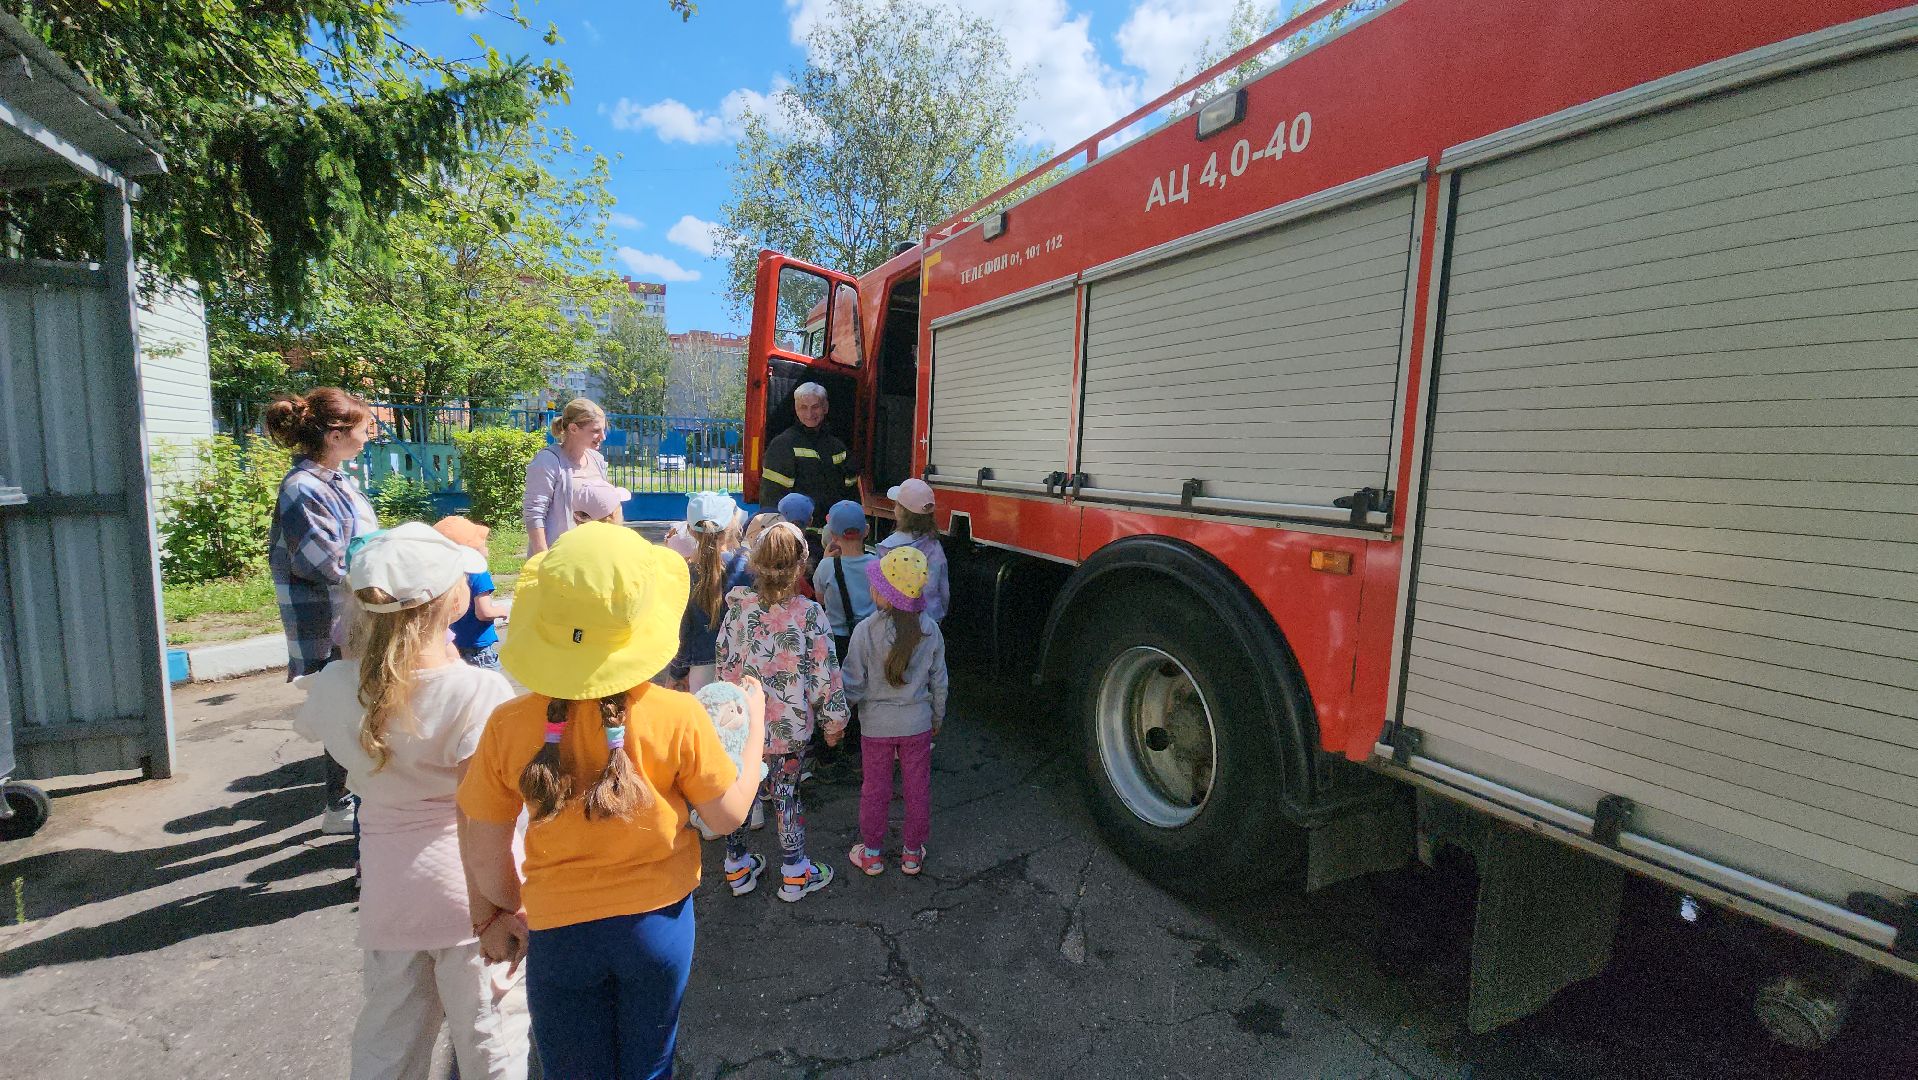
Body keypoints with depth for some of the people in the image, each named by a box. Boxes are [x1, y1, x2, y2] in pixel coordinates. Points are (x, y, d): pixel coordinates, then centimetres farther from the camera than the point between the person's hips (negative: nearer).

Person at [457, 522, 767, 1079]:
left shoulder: (509, 726, -18)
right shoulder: (678, 717, -23)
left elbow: (482, 853, -7)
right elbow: (729, 814, -10)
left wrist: (497, 914, 13)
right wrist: (755, 725, 2)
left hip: (558, 934, 1)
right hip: (657, 924, -1)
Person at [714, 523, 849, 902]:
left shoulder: (738, 607, -9)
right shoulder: (809, 614, -18)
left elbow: (724, 665, 0)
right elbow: (825, 674, -13)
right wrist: (834, 721, 1)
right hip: (790, 727, -2)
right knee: (787, 794, 14)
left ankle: (737, 868, 37)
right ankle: (794, 875, 29)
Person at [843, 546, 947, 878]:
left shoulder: (865, 631, -21)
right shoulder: (930, 630, -11)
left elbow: (853, 685, -14)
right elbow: (939, 681, -1)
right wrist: (937, 717, 15)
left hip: (876, 725, -2)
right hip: (918, 723, 2)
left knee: (875, 790, 17)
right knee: (917, 789, 17)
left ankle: (872, 853, 33)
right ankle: (913, 853, 33)